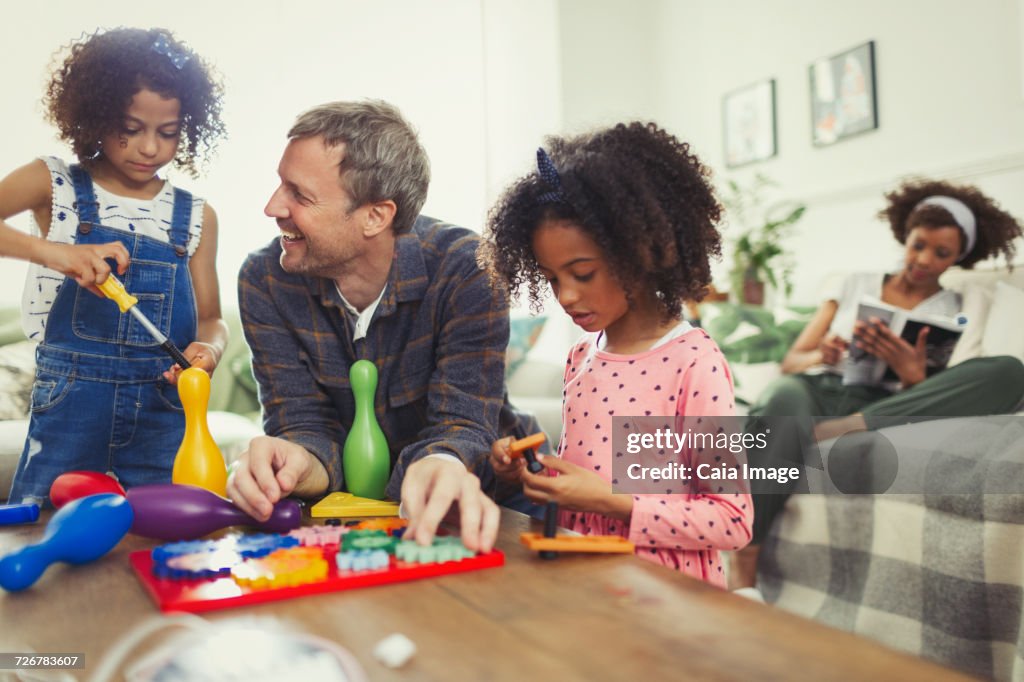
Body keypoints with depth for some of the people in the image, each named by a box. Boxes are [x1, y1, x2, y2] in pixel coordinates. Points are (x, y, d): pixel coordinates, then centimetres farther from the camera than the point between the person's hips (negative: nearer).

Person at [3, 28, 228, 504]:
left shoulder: (196, 216, 8)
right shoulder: (55, 185, 3)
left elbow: (210, 318, 9)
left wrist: (208, 348, -11)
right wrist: (47, 249, -25)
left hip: (164, 414, 2)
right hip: (68, 408, -1)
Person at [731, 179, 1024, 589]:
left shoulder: (953, 313, 18)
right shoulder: (856, 284, 21)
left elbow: (939, 399, 6)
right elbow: (790, 361, 14)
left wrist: (912, 373, -16)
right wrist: (821, 355, -10)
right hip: (819, 390, 0)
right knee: (785, 396, -41)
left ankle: (841, 432, -39)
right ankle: (743, 571, -46)